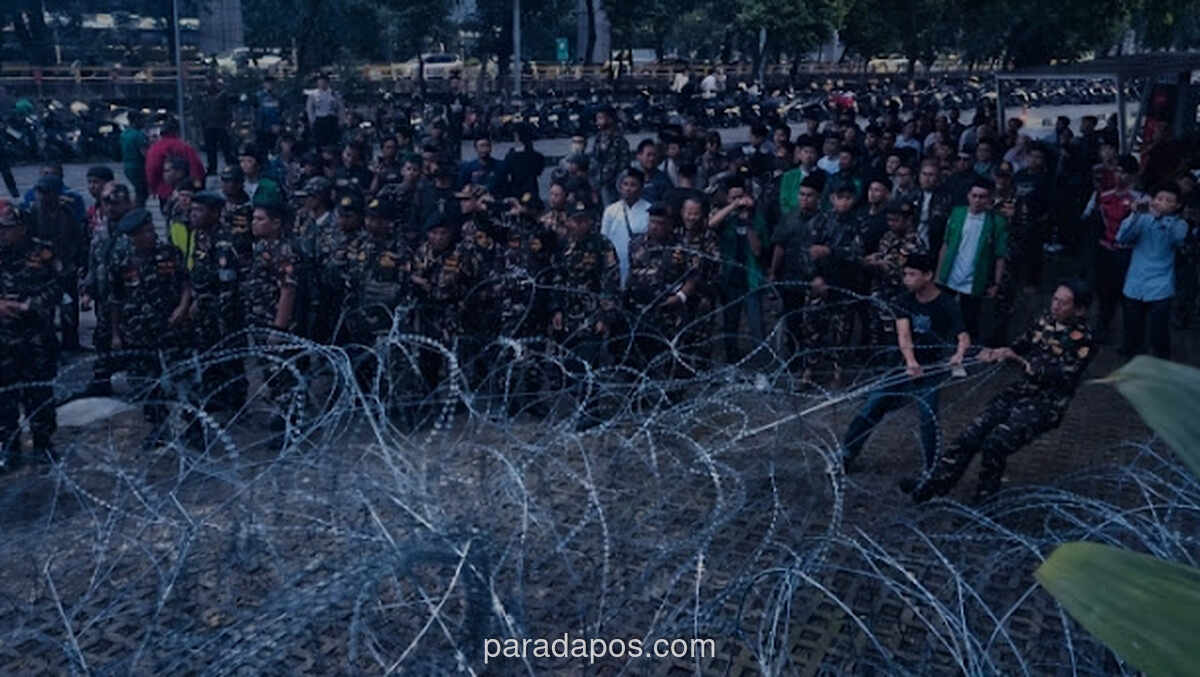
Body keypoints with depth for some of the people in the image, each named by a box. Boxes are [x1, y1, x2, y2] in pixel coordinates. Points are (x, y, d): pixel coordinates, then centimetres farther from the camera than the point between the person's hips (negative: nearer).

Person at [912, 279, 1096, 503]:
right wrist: (995, 352, -8)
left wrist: (1018, 359, -24)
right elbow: (1020, 346, 14)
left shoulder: (1084, 340, -10)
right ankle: (931, 487, -5)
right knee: (971, 435, -8)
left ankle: (984, 503, -4)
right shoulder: (1046, 321, 9)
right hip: (1021, 390, 6)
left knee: (995, 443, -25)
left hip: (1047, 403, -6)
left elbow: (1058, 376, -19)